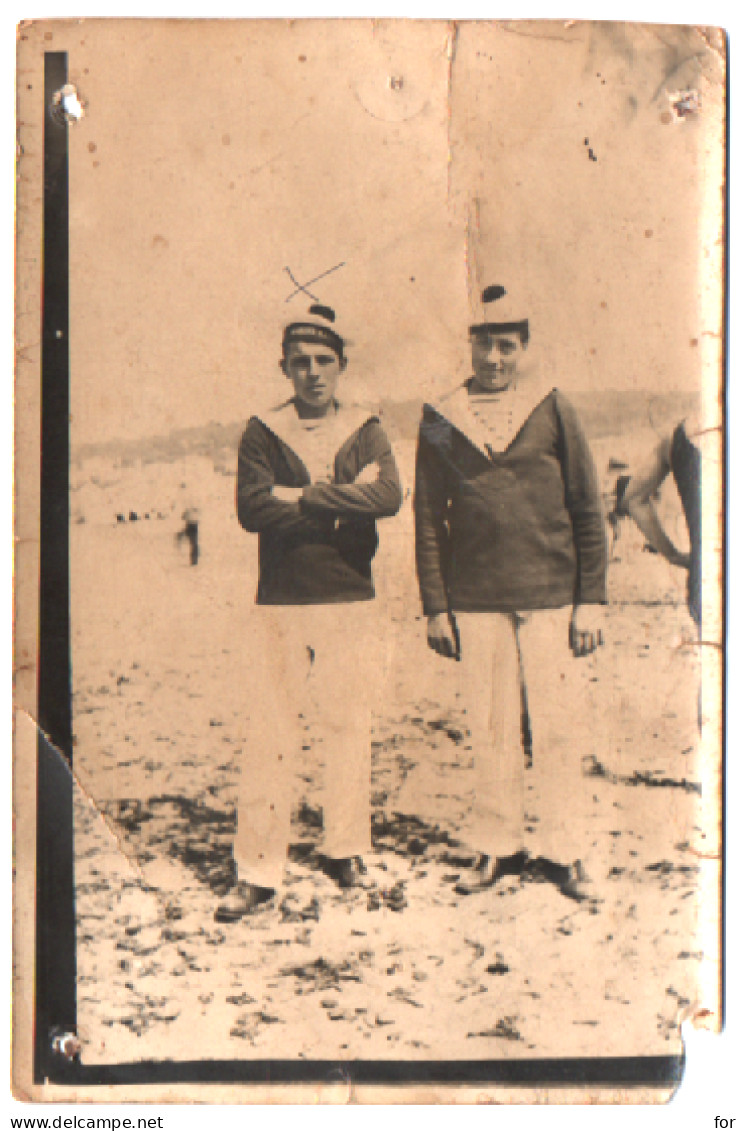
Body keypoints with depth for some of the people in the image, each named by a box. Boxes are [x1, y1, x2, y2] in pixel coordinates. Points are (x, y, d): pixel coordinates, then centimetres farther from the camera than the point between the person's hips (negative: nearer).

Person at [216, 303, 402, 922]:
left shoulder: (366, 430, 7)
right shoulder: (262, 432, 5)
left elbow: (390, 497, -12)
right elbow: (251, 508, -10)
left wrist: (301, 497, -14)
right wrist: (344, 500, -10)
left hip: (351, 600, 1)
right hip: (282, 602, -1)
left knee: (349, 726, 8)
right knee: (271, 735, -3)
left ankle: (345, 848, 25)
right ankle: (258, 870, 5)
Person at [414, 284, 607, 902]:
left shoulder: (554, 410, 4)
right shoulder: (440, 419, 6)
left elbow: (588, 510, 5)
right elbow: (429, 520, 8)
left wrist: (591, 600, 0)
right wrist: (435, 608, 3)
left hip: (549, 595, -1)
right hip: (475, 599, 1)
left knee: (557, 727, 2)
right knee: (491, 729, 6)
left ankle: (563, 850, 15)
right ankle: (499, 846, 20)